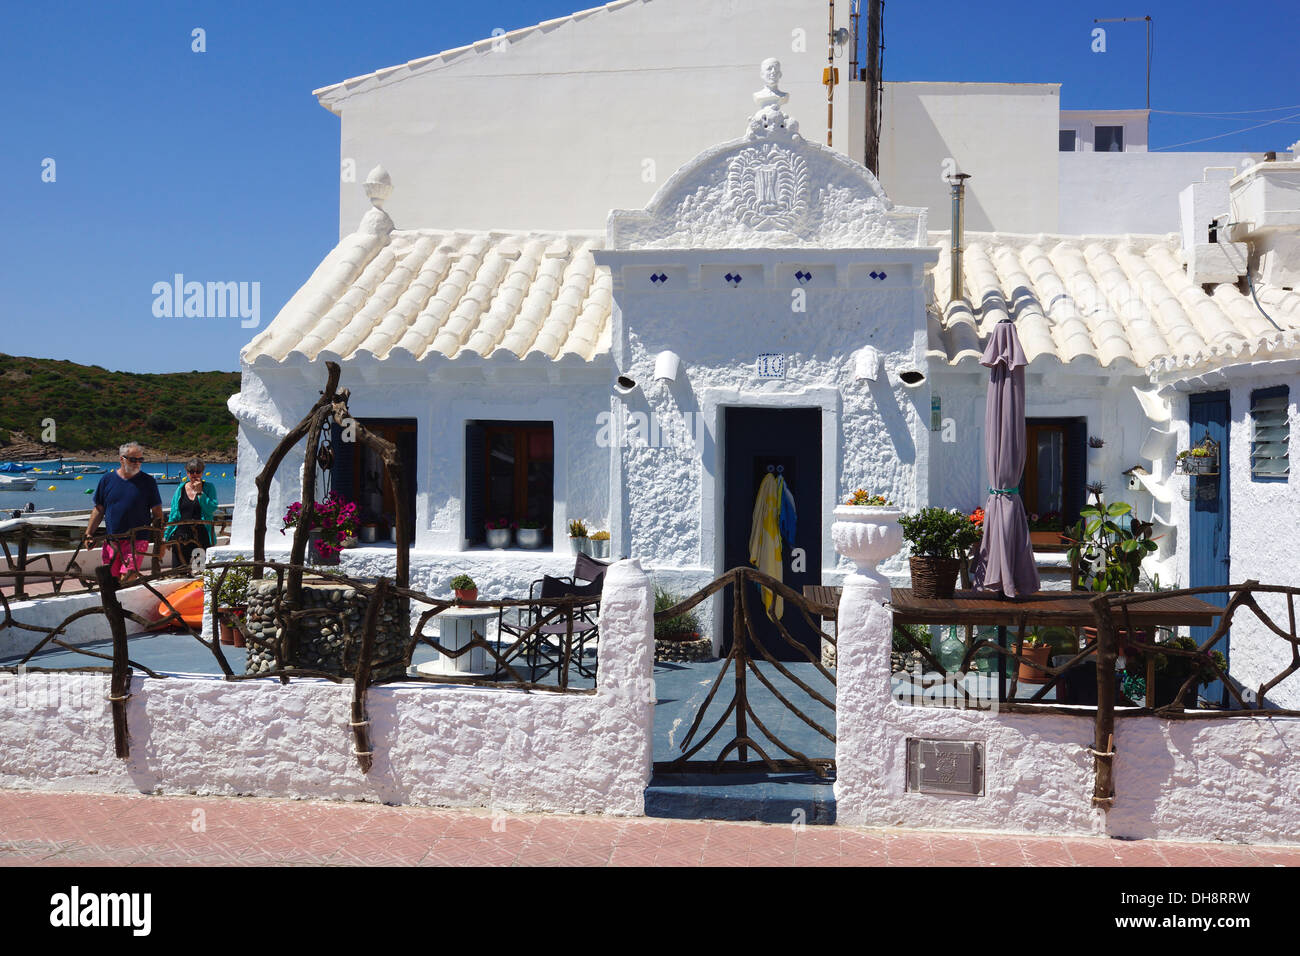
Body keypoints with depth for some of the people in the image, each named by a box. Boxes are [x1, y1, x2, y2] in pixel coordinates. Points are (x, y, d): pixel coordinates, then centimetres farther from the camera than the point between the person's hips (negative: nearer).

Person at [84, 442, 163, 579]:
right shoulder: (107, 480, 7)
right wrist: (89, 534, 7)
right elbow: (99, 510, 13)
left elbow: (157, 513, 4)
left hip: (137, 539, -3)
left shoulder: (148, 481, 2)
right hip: (112, 541, 3)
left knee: (127, 577, -17)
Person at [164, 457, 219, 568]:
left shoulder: (209, 487, 4)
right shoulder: (181, 488, 11)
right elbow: (174, 514, 15)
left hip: (202, 537, -2)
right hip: (182, 536, 3)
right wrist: (166, 536, 13)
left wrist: (199, 492, -13)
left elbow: (212, 510, -10)